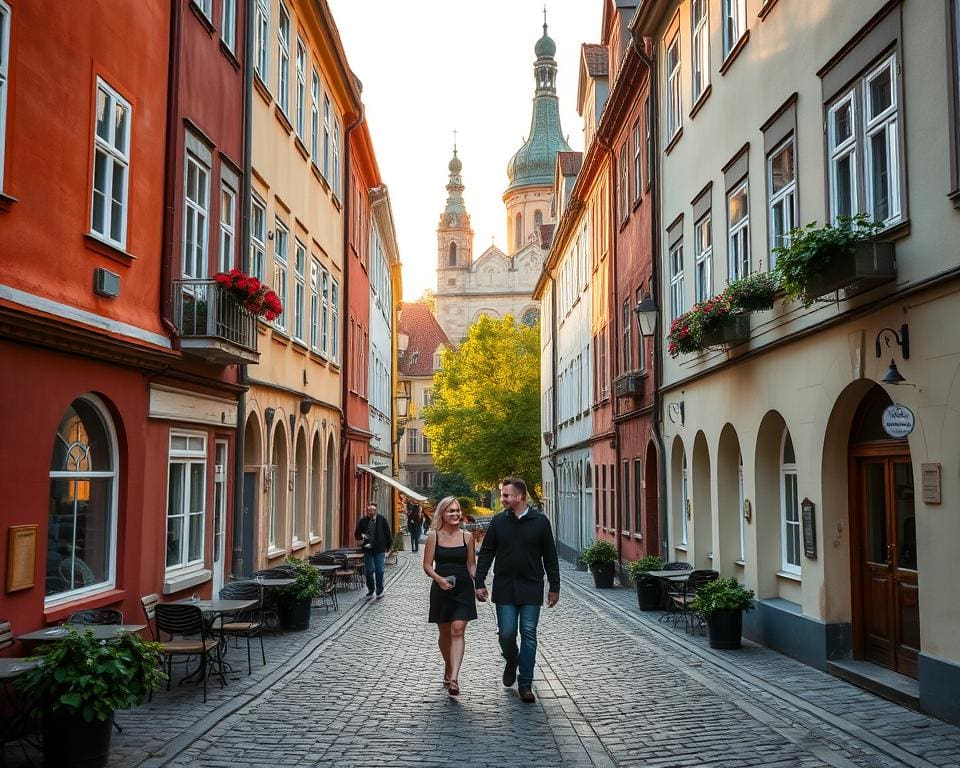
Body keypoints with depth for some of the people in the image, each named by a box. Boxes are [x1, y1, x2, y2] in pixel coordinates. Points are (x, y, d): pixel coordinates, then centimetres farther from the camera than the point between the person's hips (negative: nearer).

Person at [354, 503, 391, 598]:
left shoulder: (382, 520, -2)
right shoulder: (362, 521, 1)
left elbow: (388, 533, 4)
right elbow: (357, 534, 8)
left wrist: (388, 546, 4)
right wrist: (361, 536, -15)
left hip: (379, 549, -2)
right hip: (367, 549, 2)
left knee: (379, 571, -1)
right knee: (368, 571, 7)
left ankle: (380, 591, 9)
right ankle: (370, 589, 26)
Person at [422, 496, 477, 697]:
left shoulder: (467, 536, 3)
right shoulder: (434, 536, -1)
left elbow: (472, 565, 8)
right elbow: (427, 565, -3)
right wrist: (438, 578, -21)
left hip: (463, 589, 0)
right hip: (441, 589, 0)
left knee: (458, 630, -12)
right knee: (445, 632, 13)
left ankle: (453, 679, -17)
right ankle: (448, 668, 37)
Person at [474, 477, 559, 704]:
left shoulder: (540, 521, -2)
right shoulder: (498, 521, 2)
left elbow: (550, 556, 3)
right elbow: (486, 553, 7)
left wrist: (554, 587, 3)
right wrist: (479, 582, 1)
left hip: (531, 588, -1)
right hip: (504, 588, 1)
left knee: (528, 635, 0)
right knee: (506, 633, -1)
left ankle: (525, 684, 9)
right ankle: (511, 663, 31)